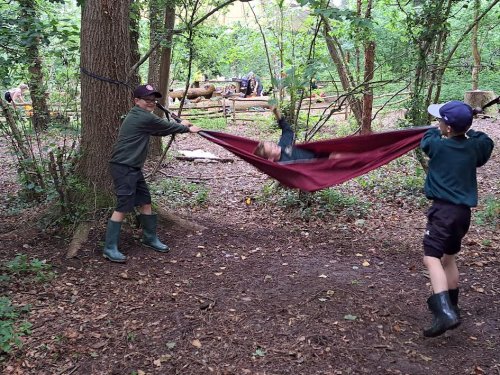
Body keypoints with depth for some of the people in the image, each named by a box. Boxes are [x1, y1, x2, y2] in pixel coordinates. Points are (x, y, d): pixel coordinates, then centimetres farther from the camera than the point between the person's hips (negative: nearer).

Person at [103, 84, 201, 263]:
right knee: (123, 207, -10)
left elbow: (161, 130, 24)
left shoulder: (140, 117, 16)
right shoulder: (144, 117, -15)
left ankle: (150, 238, 28)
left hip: (133, 168, 10)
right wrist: (187, 128, 12)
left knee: (145, 202, 15)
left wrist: (181, 126, 21)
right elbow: (167, 127, -4)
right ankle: (110, 248, -3)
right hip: (123, 168, -10)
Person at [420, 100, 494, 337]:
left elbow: (427, 138, 14)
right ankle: (450, 306, 31)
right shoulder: (475, 146, 5)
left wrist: (441, 132, 29)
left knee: (432, 257, -13)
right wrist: (467, 130, 27)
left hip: (444, 209, -7)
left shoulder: (437, 145, -9)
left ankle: (445, 312, -29)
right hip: (464, 211, 7)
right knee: (448, 256, 21)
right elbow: (487, 142, 28)